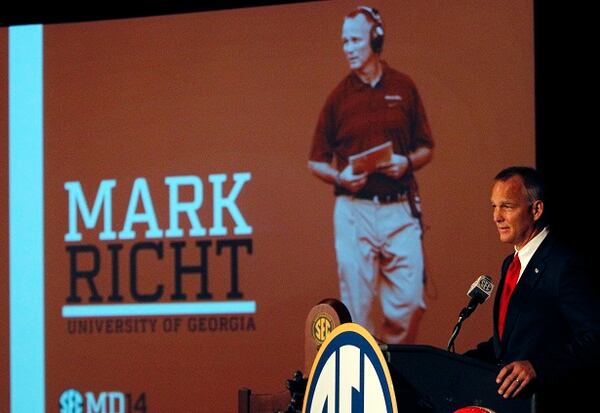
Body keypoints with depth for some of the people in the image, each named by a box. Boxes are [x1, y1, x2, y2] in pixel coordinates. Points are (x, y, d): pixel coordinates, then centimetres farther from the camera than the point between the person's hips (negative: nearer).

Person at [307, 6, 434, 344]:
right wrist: (339, 178, -10)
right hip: (354, 211, 0)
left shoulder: (404, 88, 8)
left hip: (400, 210, 0)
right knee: (358, 304, -1)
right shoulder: (339, 96, 6)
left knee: (409, 300, -4)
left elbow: (427, 149, 13)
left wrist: (407, 162, -8)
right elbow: (316, 161, 10)